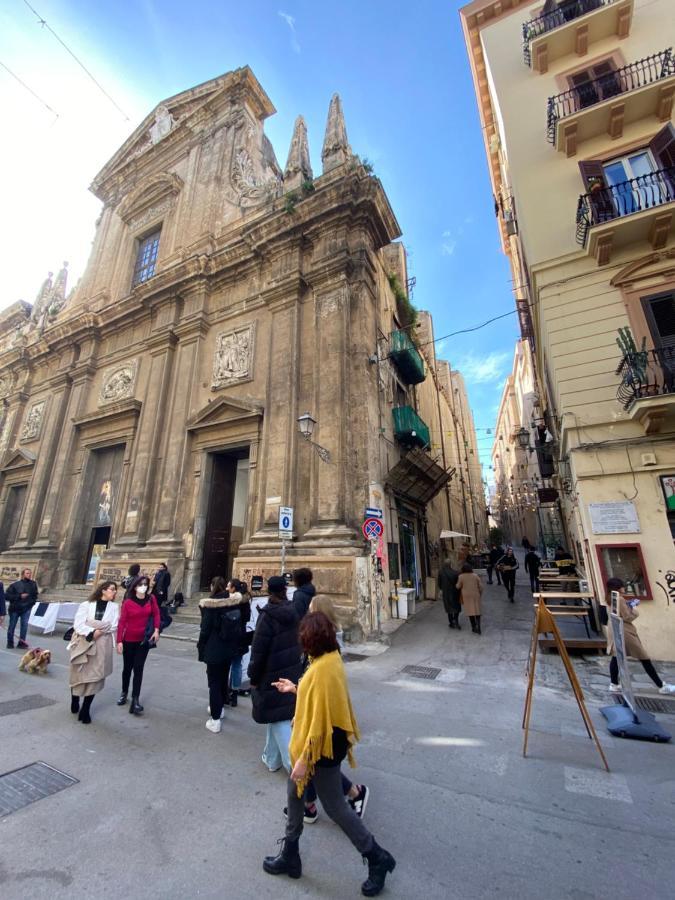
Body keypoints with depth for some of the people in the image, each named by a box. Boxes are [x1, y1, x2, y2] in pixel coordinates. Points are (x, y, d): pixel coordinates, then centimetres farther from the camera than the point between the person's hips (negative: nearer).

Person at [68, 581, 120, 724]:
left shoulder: (114, 607, 3)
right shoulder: (86, 605, -1)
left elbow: (113, 626, -4)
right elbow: (78, 624, -9)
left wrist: (99, 631, -16)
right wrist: (92, 632, -19)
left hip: (101, 645, 1)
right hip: (83, 643, 0)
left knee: (94, 676, 0)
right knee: (78, 674, 12)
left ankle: (85, 710, 14)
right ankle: (75, 702, 39)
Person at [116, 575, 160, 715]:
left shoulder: (151, 599, -8)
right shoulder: (128, 602, -15)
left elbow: (156, 614, 3)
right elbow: (122, 622, -11)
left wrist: (156, 630, -6)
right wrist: (119, 641, -12)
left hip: (144, 640, 0)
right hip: (129, 640, 0)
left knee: (138, 669, 2)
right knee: (127, 668, 17)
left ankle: (135, 699, 9)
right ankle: (124, 693, 39)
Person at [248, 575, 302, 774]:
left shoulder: (268, 616, -22)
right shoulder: (293, 612, -4)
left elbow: (258, 651, -19)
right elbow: (298, 642, 6)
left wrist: (253, 678, -6)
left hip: (272, 675, -6)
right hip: (291, 671, 6)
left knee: (279, 719, 8)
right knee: (278, 714, 23)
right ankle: (272, 758, 37)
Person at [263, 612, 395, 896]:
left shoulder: (323, 668, -31)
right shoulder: (330, 659, -2)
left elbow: (320, 719, -27)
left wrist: (305, 758, -17)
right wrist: (294, 689, 17)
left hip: (323, 747, -9)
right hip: (325, 741, 9)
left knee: (334, 806, 10)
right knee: (294, 791, 22)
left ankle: (378, 859, 29)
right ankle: (290, 855, 43)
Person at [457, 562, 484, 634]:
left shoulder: (461, 577, -10)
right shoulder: (475, 575, -4)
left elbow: (458, 587, -4)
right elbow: (480, 586, -2)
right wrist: (480, 594, 13)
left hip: (466, 596, -1)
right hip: (475, 595, 1)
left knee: (470, 611, 8)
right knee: (477, 611, 9)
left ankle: (474, 627, 14)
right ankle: (478, 627, -1)